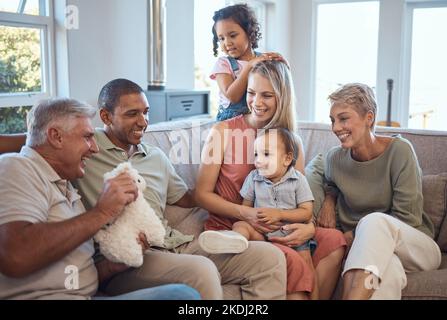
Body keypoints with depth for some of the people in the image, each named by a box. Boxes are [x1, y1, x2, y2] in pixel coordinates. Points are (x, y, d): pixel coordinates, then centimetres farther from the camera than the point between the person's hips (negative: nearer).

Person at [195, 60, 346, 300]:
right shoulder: (223, 132, -3)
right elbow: (202, 194, -3)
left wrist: (309, 228, -16)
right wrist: (245, 213, -19)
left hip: (279, 230, 4)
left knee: (334, 239, -21)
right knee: (290, 261, -31)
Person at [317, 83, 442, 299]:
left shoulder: (399, 150, -11)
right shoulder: (335, 158, 1)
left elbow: (407, 217, -11)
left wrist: (355, 234, -12)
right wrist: (329, 200, 3)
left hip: (417, 246, -1)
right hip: (367, 248, 2)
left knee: (375, 221, -38)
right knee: (387, 269, -39)